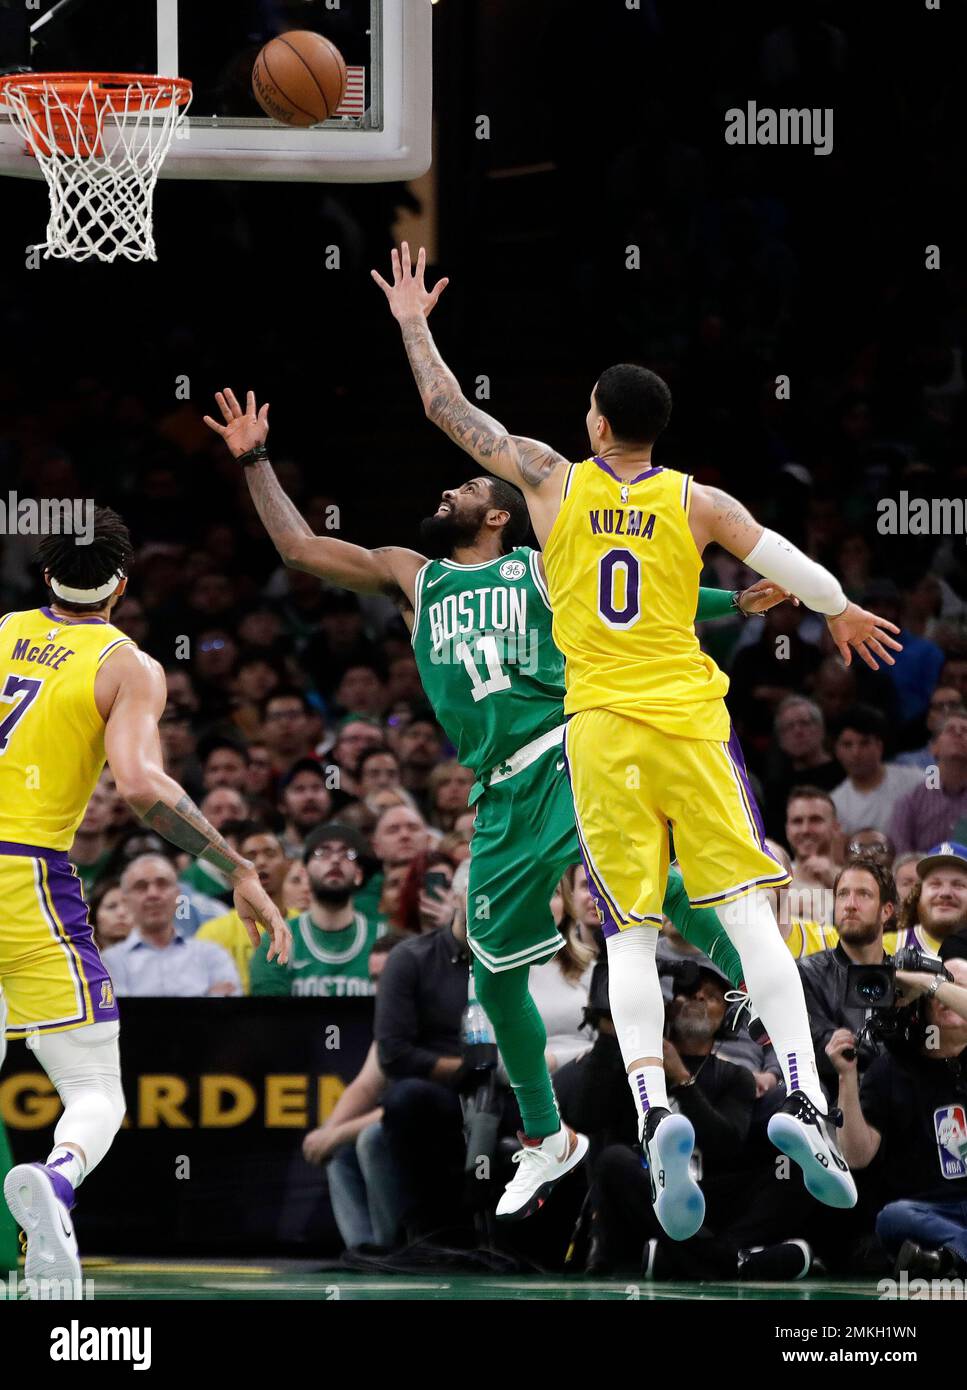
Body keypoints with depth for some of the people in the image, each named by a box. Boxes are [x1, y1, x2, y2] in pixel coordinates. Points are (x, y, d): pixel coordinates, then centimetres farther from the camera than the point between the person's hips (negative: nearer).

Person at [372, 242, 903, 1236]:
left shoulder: (551, 481, 2)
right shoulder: (696, 503, 2)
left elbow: (449, 412, 12)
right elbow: (791, 566, 11)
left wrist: (412, 325, 27)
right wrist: (844, 615, 32)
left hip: (599, 729, 1)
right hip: (688, 720, 0)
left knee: (632, 936, 1)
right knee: (747, 911, -3)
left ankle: (655, 1114, -19)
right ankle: (802, 1097, -18)